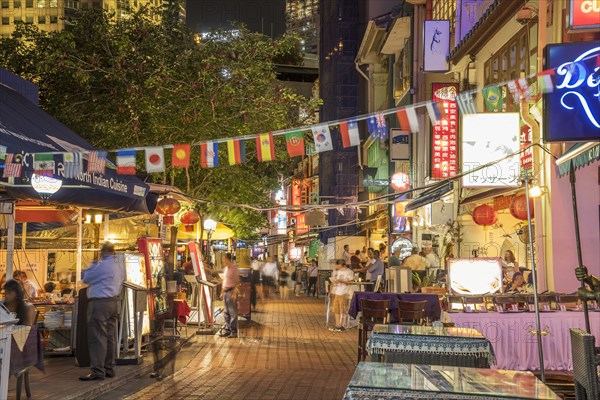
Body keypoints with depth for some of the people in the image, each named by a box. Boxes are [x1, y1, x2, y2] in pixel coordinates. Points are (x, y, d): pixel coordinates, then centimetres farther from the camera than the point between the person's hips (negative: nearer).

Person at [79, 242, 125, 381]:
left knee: (97, 337, -6)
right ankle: (109, 368, 17)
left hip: (99, 303, -9)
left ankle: (98, 371, -7)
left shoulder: (103, 264, -16)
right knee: (110, 337, 11)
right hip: (114, 302, 9)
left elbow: (86, 278, -9)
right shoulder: (120, 263, 8)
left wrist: (93, 264, 4)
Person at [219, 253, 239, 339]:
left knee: (233, 312, -5)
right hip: (225, 291, 8)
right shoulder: (226, 268, 15)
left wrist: (234, 293, -19)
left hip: (231, 291, -8)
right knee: (226, 313, 11)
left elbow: (237, 282, -14)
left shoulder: (234, 268, -10)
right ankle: (227, 330, 17)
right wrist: (222, 292, 19)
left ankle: (234, 332, -3)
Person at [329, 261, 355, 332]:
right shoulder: (335, 271, 16)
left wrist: (341, 281, -20)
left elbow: (350, 282, -11)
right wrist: (330, 291, 14)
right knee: (335, 310, 6)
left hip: (343, 293, -6)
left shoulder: (349, 272, -2)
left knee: (343, 310, -5)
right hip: (335, 293, 6)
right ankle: (337, 325, 13)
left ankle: (342, 326, 1)